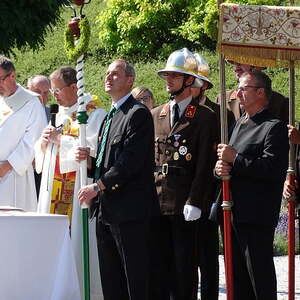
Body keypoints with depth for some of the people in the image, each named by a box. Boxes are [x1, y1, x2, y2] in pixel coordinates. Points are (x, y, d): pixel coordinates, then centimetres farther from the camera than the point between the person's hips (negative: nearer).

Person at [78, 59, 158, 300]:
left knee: (136, 280, -7)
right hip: (106, 211, 9)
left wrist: (98, 186, -17)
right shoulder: (110, 116, 20)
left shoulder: (138, 113, -9)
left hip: (130, 209, -9)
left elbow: (131, 160, -17)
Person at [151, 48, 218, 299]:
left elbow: (205, 165, -7)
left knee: (185, 267, -1)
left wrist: (194, 202, -14)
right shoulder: (155, 116, 15)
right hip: (157, 203, 5)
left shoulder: (205, 117, -1)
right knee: (158, 267, 7)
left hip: (186, 206, -5)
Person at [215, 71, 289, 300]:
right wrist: (219, 168, 3)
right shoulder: (238, 124, 20)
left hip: (257, 218, -9)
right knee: (237, 280, 12)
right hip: (232, 216, 9)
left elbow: (272, 169, -20)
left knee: (261, 281, -6)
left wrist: (235, 160, -16)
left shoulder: (274, 128, -8)